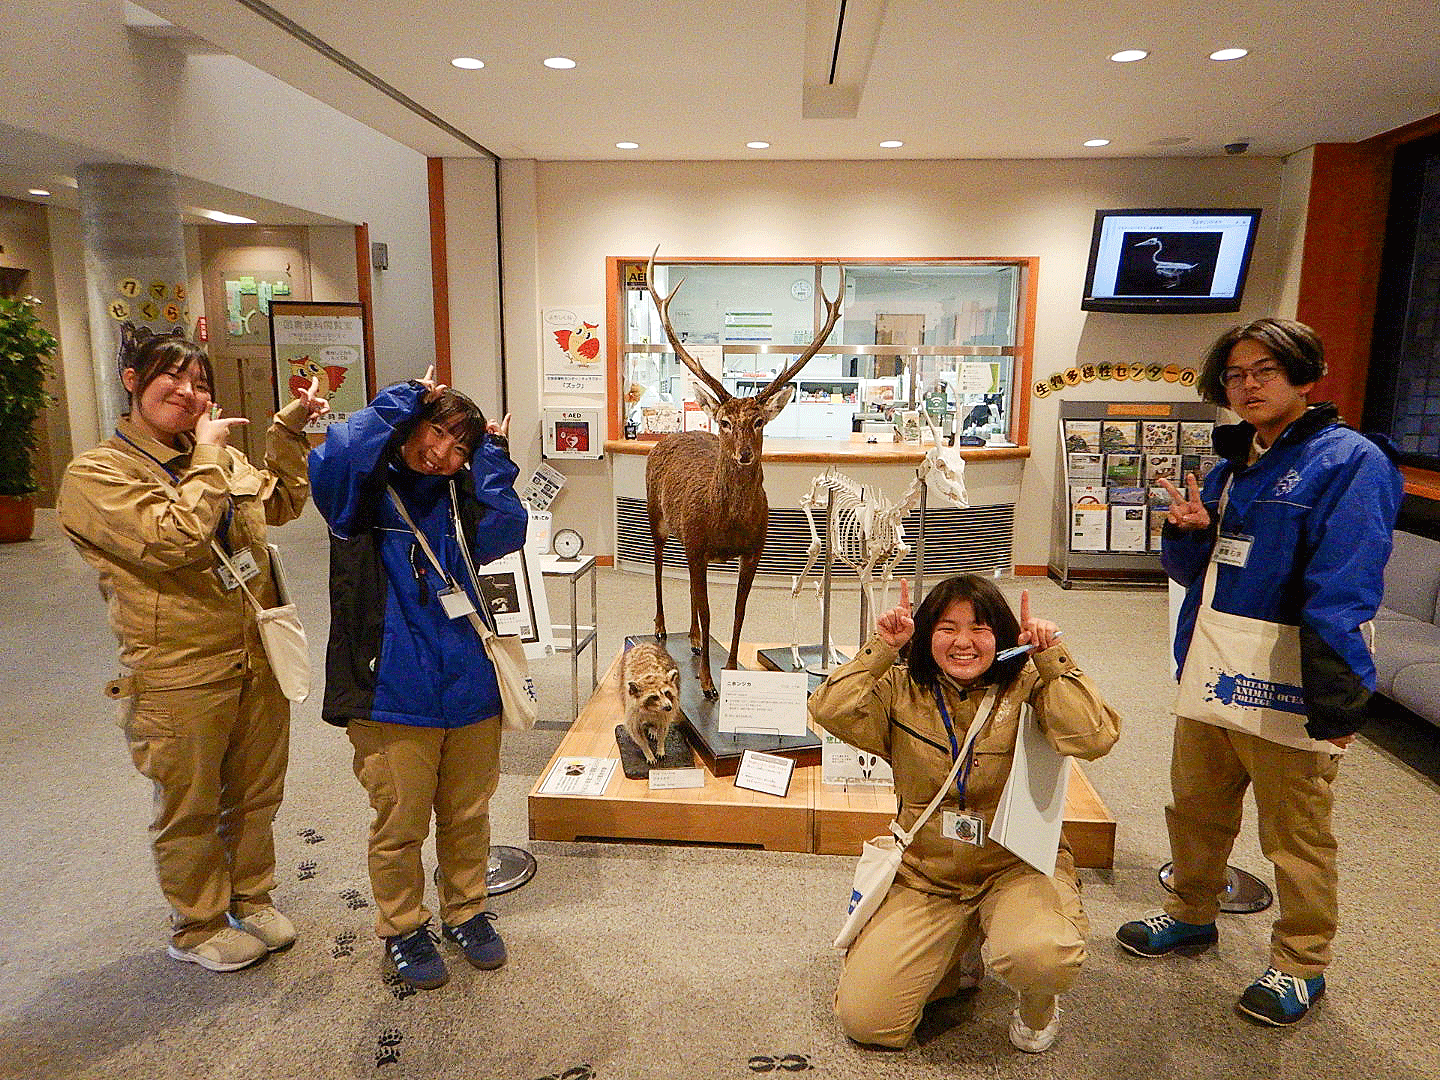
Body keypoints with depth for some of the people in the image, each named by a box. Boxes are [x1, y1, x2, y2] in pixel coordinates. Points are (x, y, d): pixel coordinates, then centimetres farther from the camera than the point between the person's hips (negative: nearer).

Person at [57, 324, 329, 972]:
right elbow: (173, 540, -26)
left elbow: (280, 505, 24)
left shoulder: (217, 458, 9)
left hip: (256, 661, 7)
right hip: (179, 679, -6)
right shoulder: (95, 475, -12)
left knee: (255, 795, 20)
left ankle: (251, 899, 42)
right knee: (190, 810, 11)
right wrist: (208, 460, -16)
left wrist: (288, 431, 12)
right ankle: (196, 929, 33)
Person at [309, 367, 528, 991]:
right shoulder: (364, 491, -3)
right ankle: (403, 928, 32)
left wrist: (492, 460, -3)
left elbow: (504, 531, -9)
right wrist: (403, 401, -14)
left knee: (467, 817, 18)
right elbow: (336, 455, -26)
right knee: (400, 826, 8)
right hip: (393, 692, -4)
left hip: (470, 688, 5)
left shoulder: (457, 496, 10)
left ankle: (466, 911, 40)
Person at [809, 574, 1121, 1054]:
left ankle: (1037, 1006, 7)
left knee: (1040, 956, -35)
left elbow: (1093, 737, -21)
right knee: (863, 1018, -8)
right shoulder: (902, 691, -1)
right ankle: (958, 957, 23)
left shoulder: (1028, 689, -6)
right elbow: (829, 712, -15)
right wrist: (881, 647, -16)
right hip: (925, 876, 2)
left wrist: (1052, 658, -20)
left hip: (1017, 866, -2)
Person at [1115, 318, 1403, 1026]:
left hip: (1287, 691, -7)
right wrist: (1189, 531, -3)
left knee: (1296, 838, 8)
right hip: (1209, 677, 7)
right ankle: (1191, 916, 40)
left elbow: (1344, 588, -18)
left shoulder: (1349, 461, -9)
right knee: (1195, 811, 19)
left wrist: (1338, 693, -23)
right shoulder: (1230, 468, 14)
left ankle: (1301, 966, 28)